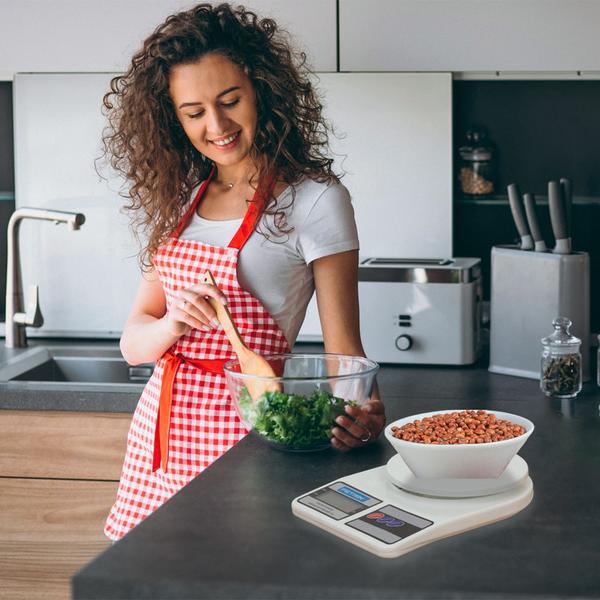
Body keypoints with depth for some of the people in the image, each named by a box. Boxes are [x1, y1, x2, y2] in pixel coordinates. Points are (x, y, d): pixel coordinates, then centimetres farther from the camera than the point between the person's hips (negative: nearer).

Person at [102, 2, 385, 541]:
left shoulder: (314, 199, -8)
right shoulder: (180, 200, 9)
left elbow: (342, 347, -11)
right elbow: (134, 344, 8)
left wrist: (366, 410, -31)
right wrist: (176, 325, -14)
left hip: (243, 426, -5)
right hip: (161, 427, 5)